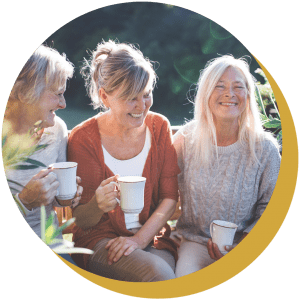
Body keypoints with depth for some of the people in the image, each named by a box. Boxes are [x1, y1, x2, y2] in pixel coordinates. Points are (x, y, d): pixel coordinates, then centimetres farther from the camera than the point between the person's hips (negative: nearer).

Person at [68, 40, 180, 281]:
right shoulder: (83, 139, -10)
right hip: (100, 239, -3)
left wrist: (139, 238, -12)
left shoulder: (159, 126, 0)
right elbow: (82, 221, -6)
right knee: (158, 274, -29)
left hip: (152, 236, 3)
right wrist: (97, 205, -30)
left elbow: (170, 197, 1)